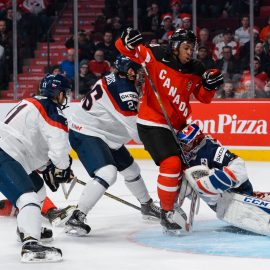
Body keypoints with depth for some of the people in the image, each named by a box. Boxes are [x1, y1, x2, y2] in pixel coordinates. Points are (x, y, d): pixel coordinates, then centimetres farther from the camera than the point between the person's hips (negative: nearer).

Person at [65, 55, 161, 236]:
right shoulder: (123, 90, -27)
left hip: (104, 135, 11)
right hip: (85, 134, -11)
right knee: (107, 173, -29)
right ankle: (76, 218, -28)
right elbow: (138, 129, -27)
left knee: (131, 169, 23)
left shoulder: (117, 80, 4)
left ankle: (147, 206, 46)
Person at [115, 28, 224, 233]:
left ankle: (172, 204, 45)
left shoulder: (195, 70, 1)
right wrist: (128, 41, -32)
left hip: (176, 126, 8)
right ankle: (167, 212, -8)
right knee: (171, 163, -22)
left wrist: (210, 84, -12)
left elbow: (203, 97, 8)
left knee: (183, 166, 21)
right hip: (151, 122, -8)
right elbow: (122, 47, -10)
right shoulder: (156, 56, -14)